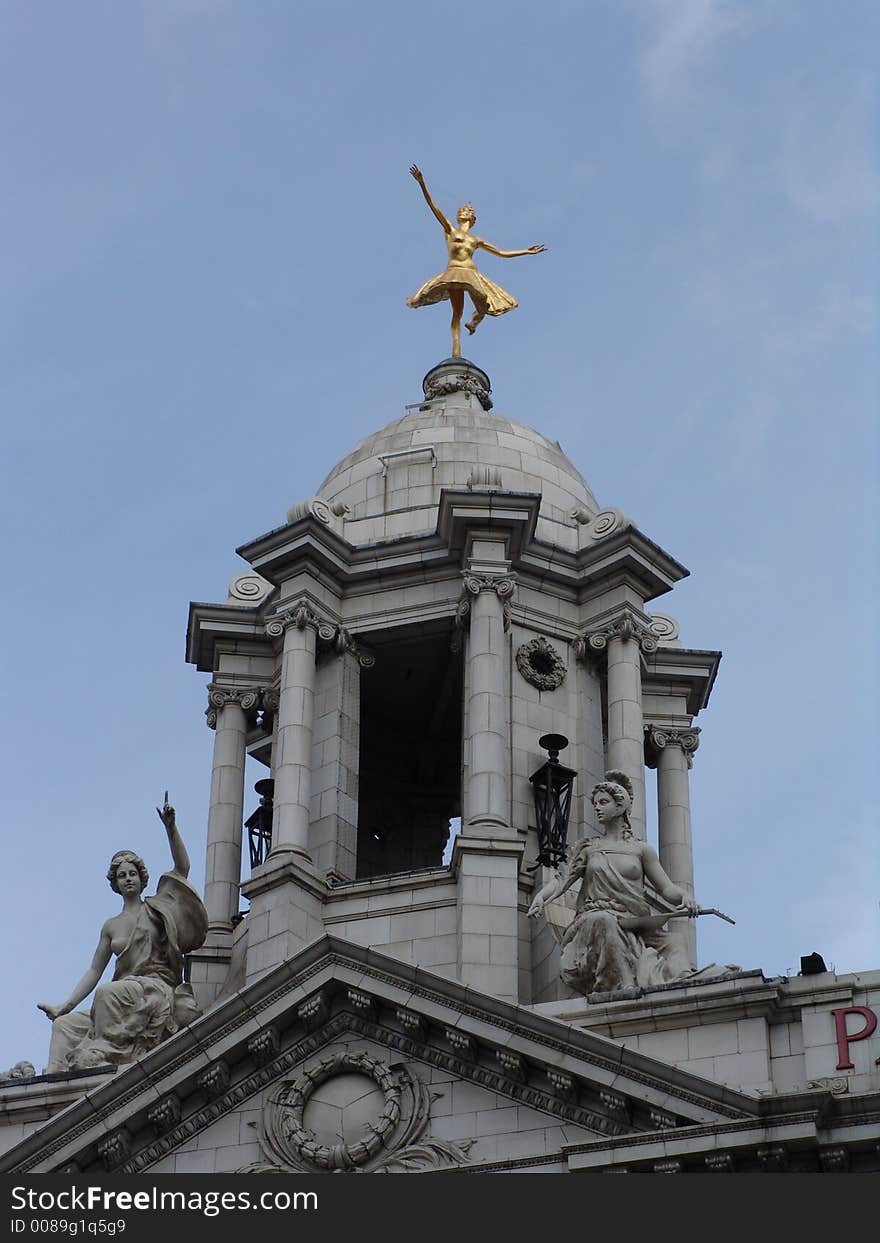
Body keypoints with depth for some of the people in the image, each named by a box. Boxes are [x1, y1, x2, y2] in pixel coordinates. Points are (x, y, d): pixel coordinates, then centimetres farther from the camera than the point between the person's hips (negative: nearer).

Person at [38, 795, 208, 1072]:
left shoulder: (155, 908, 12)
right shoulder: (111, 927, 22)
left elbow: (182, 867, 2)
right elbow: (94, 971, 20)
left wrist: (170, 828, -11)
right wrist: (65, 1006, 10)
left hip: (157, 988, -5)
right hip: (124, 992, 5)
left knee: (108, 992, -35)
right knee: (65, 1024, -10)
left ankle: (101, 1056, -41)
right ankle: (53, 1073, -28)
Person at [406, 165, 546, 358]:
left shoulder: (476, 240, 26)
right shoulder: (450, 230, 16)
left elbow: (502, 253, 31)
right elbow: (433, 206, 6)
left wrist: (527, 252, 30)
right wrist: (422, 184, -4)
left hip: (472, 275, 4)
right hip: (454, 273, -4)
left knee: (483, 309, -6)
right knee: (457, 312, -17)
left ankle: (472, 323, 29)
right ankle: (456, 352, -25)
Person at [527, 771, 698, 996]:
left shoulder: (640, 849, 17)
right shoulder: (587, 847, 20)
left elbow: (666, 887, 10)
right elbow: (563, 878, 8)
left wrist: (684, 899, -13)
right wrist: (541, 896, -13)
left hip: (635, 924, 1)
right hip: (596, 918, -1)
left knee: (672, 946, -29)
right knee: (603, 920, -38)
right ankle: (622, 987, -43)